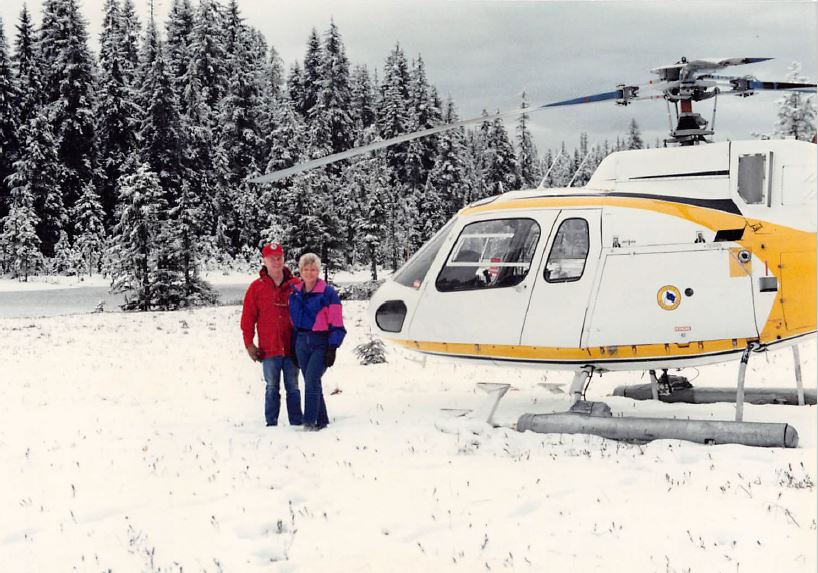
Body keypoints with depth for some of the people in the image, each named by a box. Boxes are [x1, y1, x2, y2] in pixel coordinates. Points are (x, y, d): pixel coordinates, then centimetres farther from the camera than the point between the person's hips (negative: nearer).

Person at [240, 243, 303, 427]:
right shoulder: (257, 287, 2)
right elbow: (248, 318, 3)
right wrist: (249, 344, -2)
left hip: (292, 347, 1)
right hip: (269, 348, -1)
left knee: (293, 387, 7)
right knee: (272, 388, 5)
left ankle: (297, 423, 11)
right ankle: (271, 424, 10)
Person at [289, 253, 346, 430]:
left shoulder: (328, 293, -7)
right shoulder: (295, 292, 9)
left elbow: (337, 324, -7)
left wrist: (332, 348, -12)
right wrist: (293, 346, 14)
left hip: (321, 343, -5)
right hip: (301, 342, 6)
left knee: (311, 380, -16)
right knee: (311, 382, 8)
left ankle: (309, 422, -13)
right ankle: (321, 420, 17)